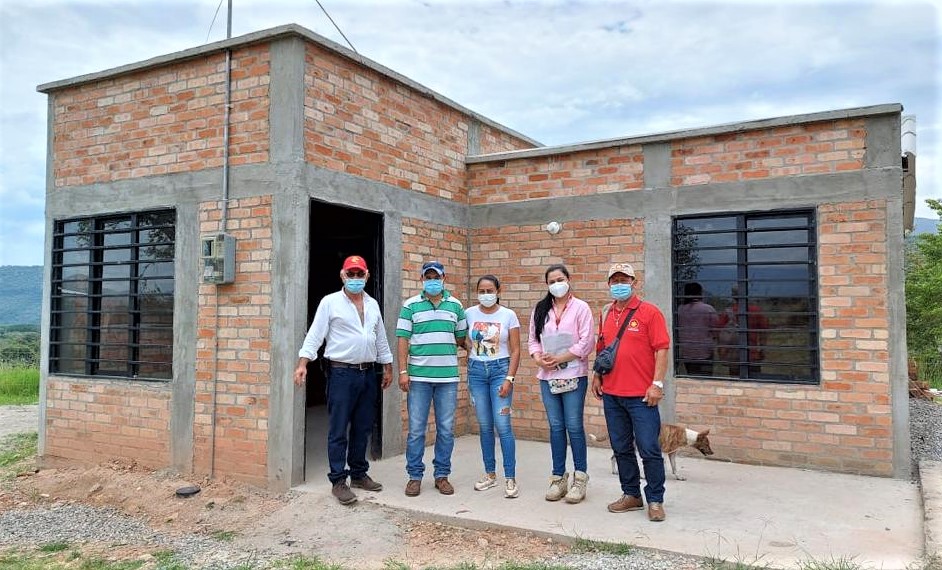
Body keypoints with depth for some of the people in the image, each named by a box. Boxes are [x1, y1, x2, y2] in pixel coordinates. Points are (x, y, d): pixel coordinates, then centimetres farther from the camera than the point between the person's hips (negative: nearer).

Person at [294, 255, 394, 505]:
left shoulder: (373, 304, 13)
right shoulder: (330, 302, -3)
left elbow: (381, 339, 19)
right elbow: (315, 335, -8)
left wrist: (387, 367, 19)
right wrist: (302, 364, -18)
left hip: (368, 373, 6)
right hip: (341, 373, -5)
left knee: (363, 428, 12)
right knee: (338, 430, -1)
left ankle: (359, 474, 24)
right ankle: (338, 481, 7)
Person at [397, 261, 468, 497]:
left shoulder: (455, 305, 9)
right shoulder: (411, 305, 2)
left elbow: (462, 338, 15)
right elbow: (403, 339, -1)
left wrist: (444, 340, 1)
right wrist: (403, 371, -7)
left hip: (448, 376, 2)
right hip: (418, 376, -2)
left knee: (446, 429, 8)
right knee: (416, 429, 3)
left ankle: (442, 475, 20)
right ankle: (415, 476, 16)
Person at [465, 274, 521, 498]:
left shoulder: (508, 315, -2)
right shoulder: (469, 314, 3)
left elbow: (515, 351, -2)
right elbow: (465, 344, 9)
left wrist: (509, 379, -9)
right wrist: (469, 371, 3)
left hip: (500, 369, -2)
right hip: (476, 371, 2)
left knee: (502, 425, -7)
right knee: (484, 426, 8)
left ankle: (510, 479, 0)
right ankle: (490, 474, 20)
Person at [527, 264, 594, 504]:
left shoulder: (580, 307, -2)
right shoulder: (540, 309, 12)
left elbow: (586, 342, -8)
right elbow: (533, 339, 13)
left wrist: (559, 358, -12)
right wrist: (538, 357, -7)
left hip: (573, 375, -4)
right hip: (547, 376, 4)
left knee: (574, 426, -1)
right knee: (555, 427, 9)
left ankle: (580, 477, 10)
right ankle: (558, 477, 17)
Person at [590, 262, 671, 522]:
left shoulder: (649, 312, -6)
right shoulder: (606, 314, 12)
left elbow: (662, 350, -9)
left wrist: (657, 384, -15)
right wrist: (596, 376, 11)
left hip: (641, 396, -6)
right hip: (611, 394, 6)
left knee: (649, 449, -1)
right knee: (621, 449, 14)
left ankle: (655, 501, 13)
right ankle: (631, 495, 27)